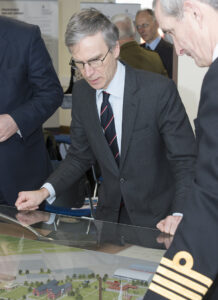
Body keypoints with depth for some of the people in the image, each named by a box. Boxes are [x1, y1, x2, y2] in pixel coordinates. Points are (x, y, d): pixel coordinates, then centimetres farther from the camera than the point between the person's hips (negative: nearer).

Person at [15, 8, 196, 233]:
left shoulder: (159, 90, -17)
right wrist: (46, 191, -7)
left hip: (156, 218, -4)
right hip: (109, 213, 4)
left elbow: (185, 159, -15)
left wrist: (178, 215, -30)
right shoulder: (81, 92, 0)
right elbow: (80, 155, 10)